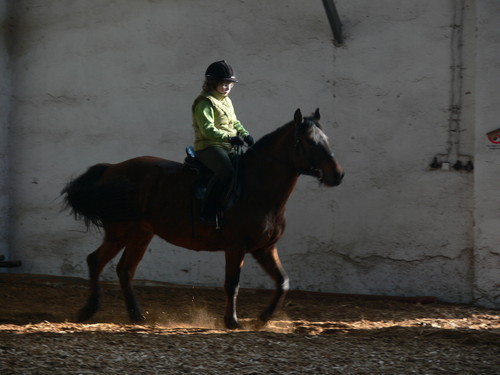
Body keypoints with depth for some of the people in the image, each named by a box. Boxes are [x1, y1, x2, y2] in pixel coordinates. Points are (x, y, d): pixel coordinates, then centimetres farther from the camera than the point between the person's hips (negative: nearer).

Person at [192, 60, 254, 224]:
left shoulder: (227, 101, 19)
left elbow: (234, 122, 25)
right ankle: (208, 213, -30)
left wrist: (245, 134, 4)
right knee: (225, 171, -35)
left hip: (229, 147, 9)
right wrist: (229, 138, -30)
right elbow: (207, 129, -21)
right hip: (208, 147, -9)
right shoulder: (205, 103, -11)